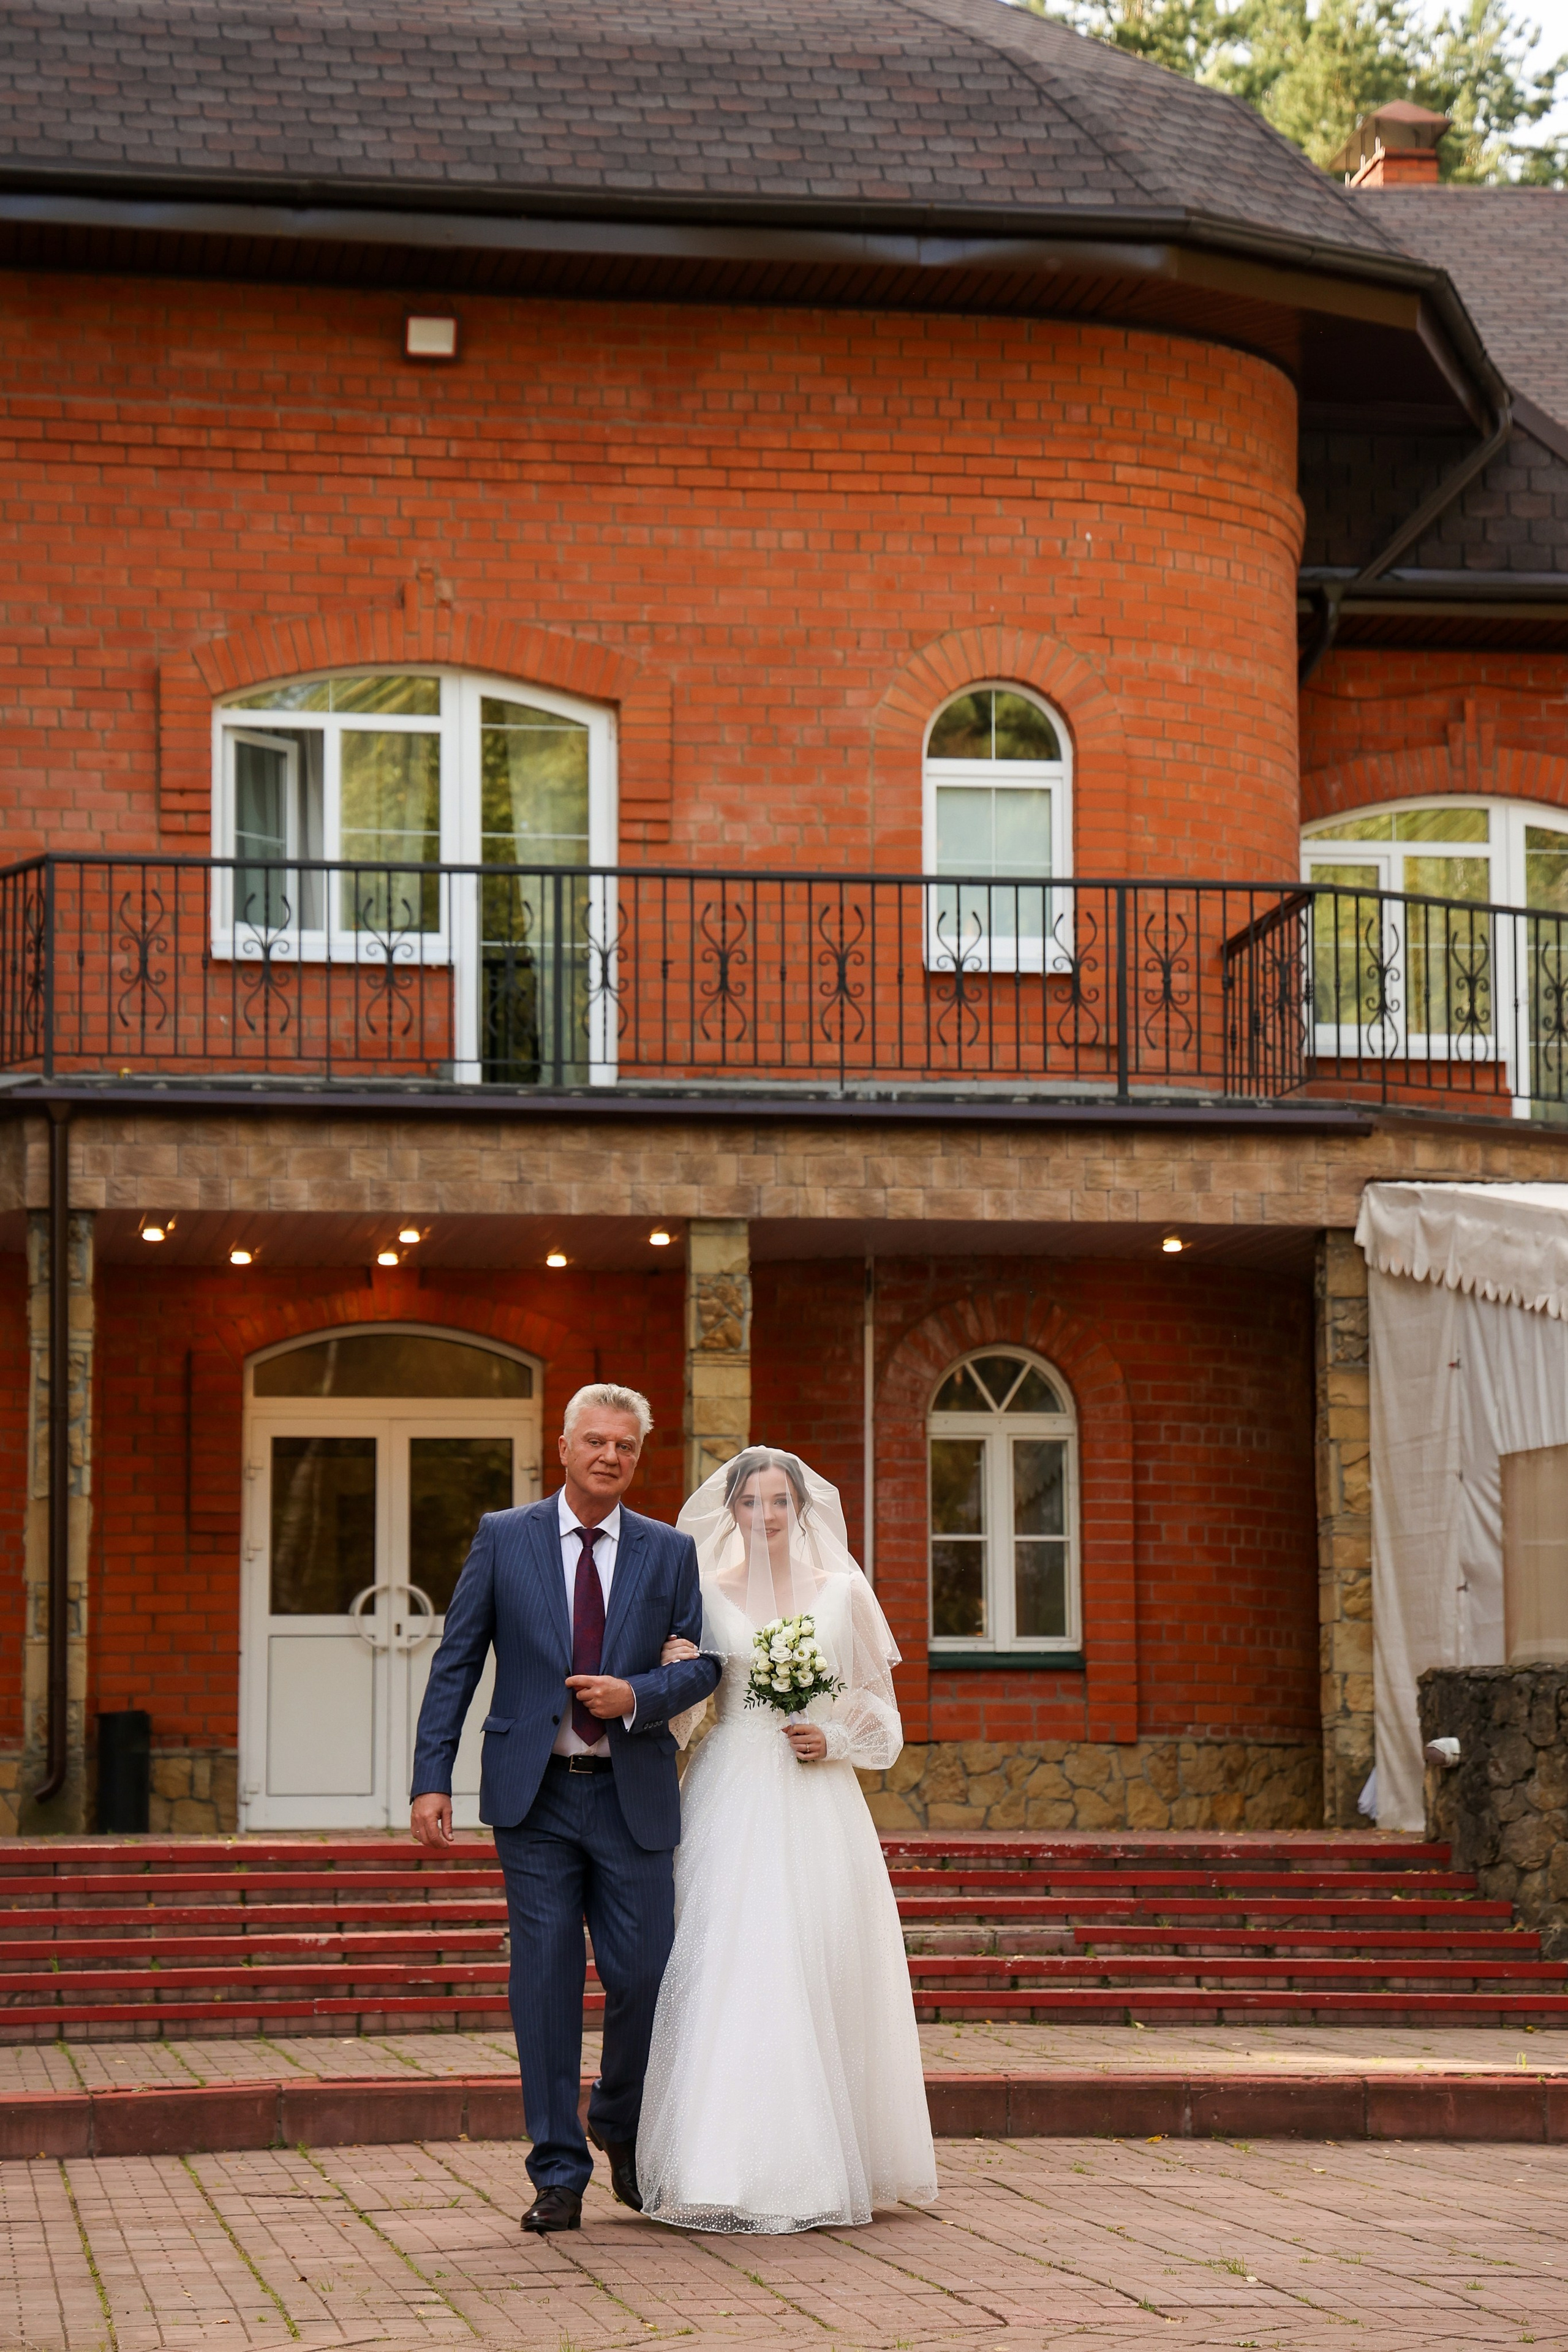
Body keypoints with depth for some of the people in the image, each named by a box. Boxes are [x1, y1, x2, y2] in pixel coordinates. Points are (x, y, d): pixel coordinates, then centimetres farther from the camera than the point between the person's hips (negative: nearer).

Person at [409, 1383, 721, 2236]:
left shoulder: (669, 1552, 7)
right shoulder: (503, 1538, 4)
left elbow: (703, 1664, 7)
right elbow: (456, 1663, 3)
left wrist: (637, 1695, -14)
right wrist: (432, 1779, -5)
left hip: (633, 1797, 1)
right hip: (534, 1793, -1)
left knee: (643, 1978, 0)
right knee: (545, 1982, -1)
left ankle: (621, 2127, 28)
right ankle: (559, 2174, 7)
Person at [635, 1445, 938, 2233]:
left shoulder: (842, 1593, 9)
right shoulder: (706, 1595, 7)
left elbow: (879, 1710, 13)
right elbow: (677, 1718, 7)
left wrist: (833, 1739, -5)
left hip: (818, 1804, 1)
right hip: (731, 1805, -1)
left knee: (820, 1978, -2)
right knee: (729, 1975, -9)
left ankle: (820, 2169, 8)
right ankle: (730, 2172, -8)